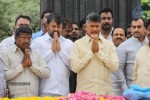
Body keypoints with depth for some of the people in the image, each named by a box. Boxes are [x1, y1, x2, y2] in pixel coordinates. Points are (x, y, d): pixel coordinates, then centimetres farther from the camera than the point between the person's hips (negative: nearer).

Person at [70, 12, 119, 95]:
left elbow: (114, 66, -2)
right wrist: (91, 52, -9)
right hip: (84, 91, -1)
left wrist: (99, 51, -8)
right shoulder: (78, 44, 3)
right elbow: (75, 67, -8)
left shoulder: (109, 44, 8)